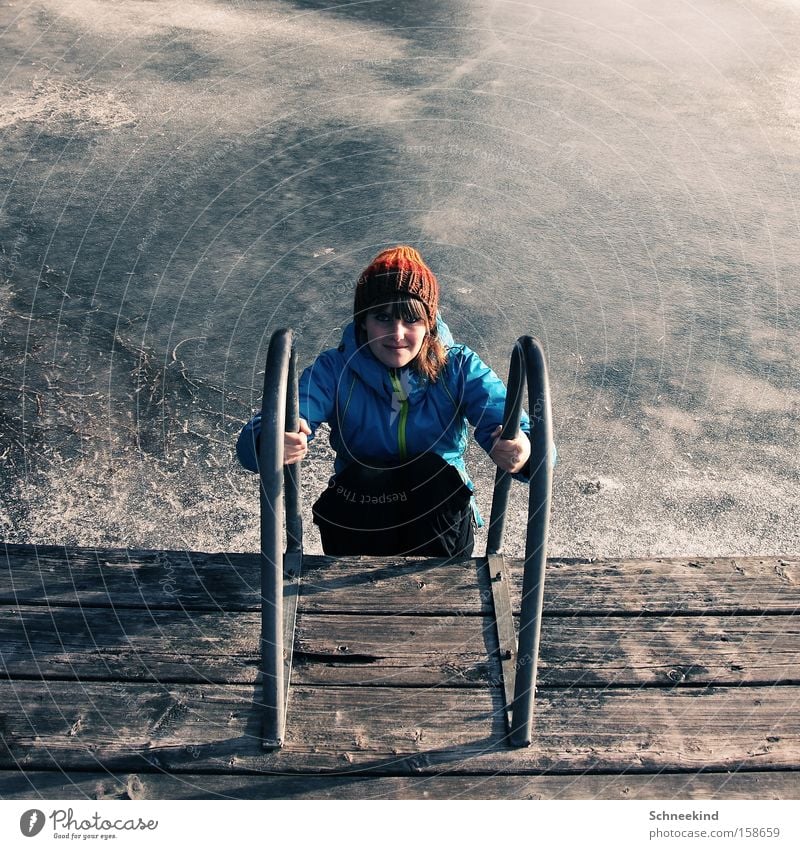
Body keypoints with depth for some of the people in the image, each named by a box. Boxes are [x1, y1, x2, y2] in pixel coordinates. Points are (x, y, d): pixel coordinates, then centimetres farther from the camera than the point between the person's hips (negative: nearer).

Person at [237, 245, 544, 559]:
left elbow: (509, 425, -22)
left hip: (438, 514, 1)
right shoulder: (333, 370, -10)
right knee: (361, 478, -30)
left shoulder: (459, 367, -7)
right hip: (360, 519, 0)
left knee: (431, 468, -28)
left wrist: (522, 451, -47)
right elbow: (252, 440, -23)